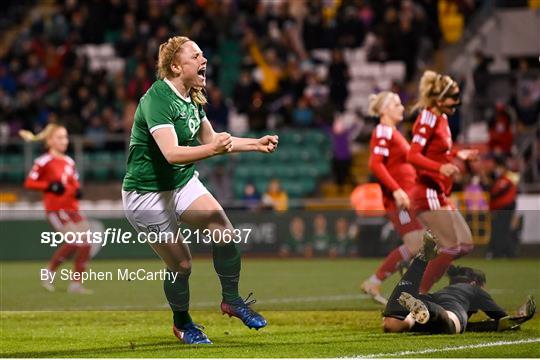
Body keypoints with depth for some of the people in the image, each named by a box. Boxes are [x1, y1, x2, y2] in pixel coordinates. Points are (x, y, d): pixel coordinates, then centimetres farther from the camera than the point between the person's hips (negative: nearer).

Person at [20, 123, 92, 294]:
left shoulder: (69, 162, 13)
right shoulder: (44, 161, -8)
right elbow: (29, 183, -9)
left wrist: (77, 191, 3)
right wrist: (49, 186, -21)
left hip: (72, 209, 7)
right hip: (55, 210, -7)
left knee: (86, 243, -2)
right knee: (75, 240, -21)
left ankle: (76, 284, 11)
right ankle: (50, 271, 1)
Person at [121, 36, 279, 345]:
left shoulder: (192, 98, 4)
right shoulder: (157, 100, -24)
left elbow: (210, 139, 19)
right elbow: (171, 152, -36)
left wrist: (257, 144, 11)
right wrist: (213, 150, -50)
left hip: (183, 182, 7)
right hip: (147, 193, -7)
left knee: (224, 232, -13)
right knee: (181, 264, -5)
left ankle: (232, 300, 6)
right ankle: (182, 323, 21)